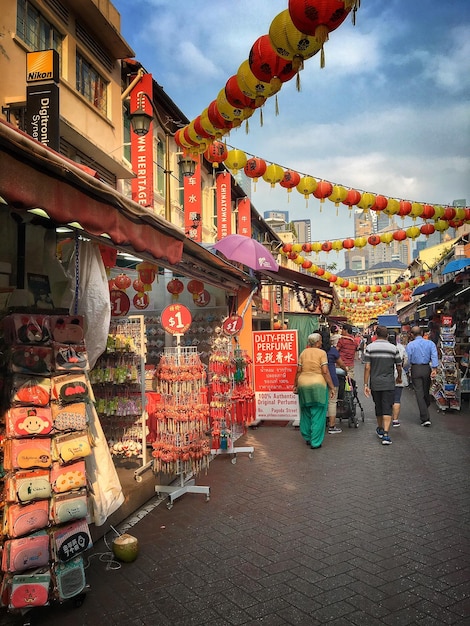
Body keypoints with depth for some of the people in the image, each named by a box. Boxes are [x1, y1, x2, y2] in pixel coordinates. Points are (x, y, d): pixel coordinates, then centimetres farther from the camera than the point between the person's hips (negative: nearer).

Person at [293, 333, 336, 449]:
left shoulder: (303, 352, 7)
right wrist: (332, 387, -6)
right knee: (318, 414, 3)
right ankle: (315, 442, 5)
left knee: (306, 413, 17)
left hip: (303, 384, 5)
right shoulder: (322, 353, -5)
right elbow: (325, 372, -11)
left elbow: (299, 371, 6)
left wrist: (295, 385, 15)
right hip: (318, 384, -5)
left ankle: (307, 438, 28)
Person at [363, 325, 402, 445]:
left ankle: (380, 429, 35)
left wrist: (365, 384, -5)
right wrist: (399, 378, 26)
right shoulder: (393, 348, -2)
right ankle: (385, 434, -11)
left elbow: (367, 367, -8)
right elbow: (399, 367, 6)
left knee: (378, 407, 17)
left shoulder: (369, 348, -4)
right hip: (389, 383, -1)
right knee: (387, 409, -1)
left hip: (375, 383, 1)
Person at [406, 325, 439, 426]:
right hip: (427, 368, 3)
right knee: (426, 392, 17)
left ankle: (425, 418, -6)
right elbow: (434, 356, -9)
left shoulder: (410, 344, -2)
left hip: (415, 369, -3)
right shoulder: (430, 343, 4)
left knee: (419, 393, -1)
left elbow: (407, 359, -5)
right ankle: (425, 413, 33)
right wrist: (434, 369, -15)